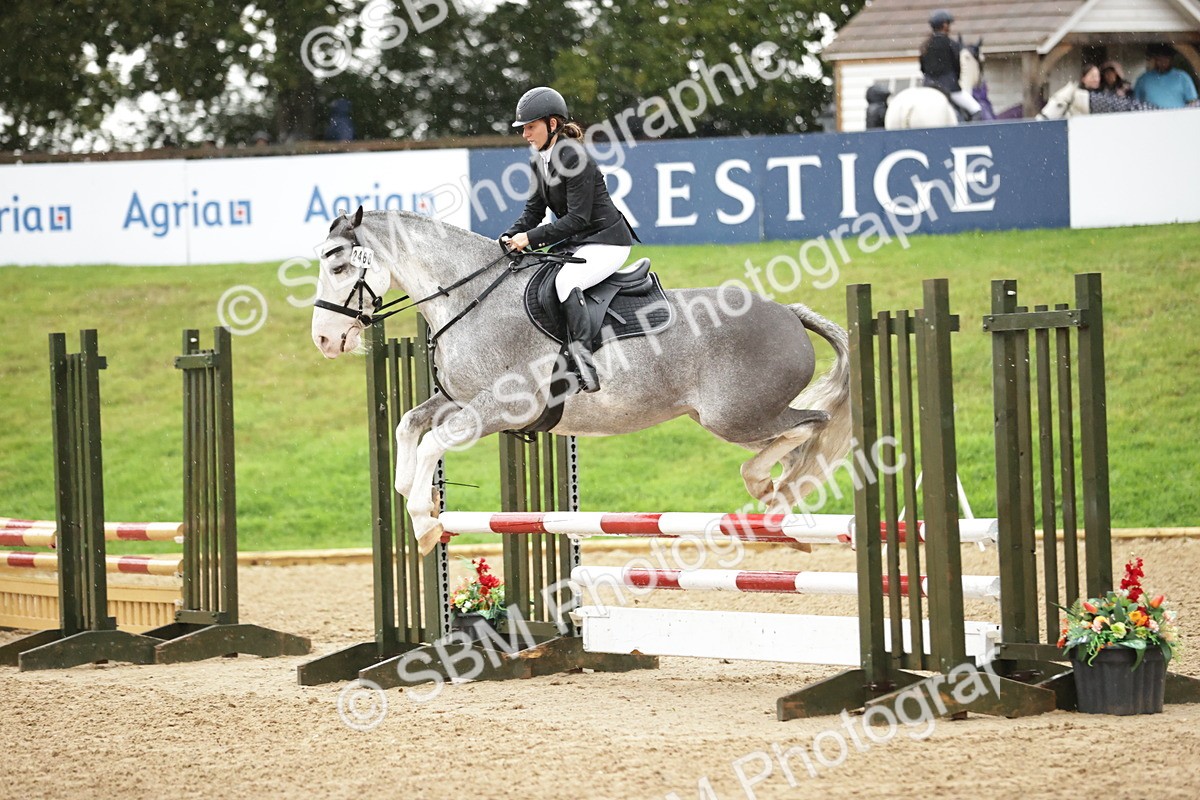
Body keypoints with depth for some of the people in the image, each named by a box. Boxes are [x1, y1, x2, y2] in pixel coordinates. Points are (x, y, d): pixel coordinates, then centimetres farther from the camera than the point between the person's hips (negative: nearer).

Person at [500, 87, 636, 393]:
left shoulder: (573, 157, -22)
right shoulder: (538, 159, 6)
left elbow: (577, 219, -24)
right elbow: (534, 210, 11)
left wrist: (530, 238, -25)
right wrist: (510, 237, -7)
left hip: (607, 241, -10)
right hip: (578, 243, 10)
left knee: (566, 281, -33)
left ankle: (583, 358, -37)